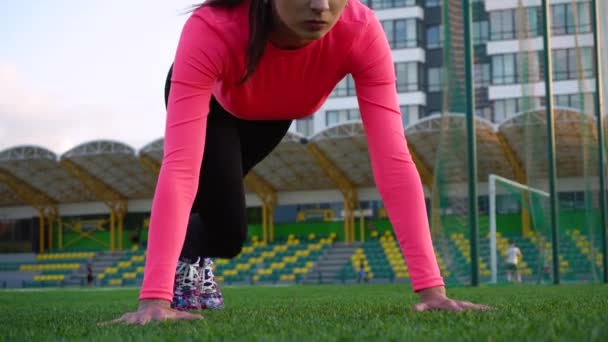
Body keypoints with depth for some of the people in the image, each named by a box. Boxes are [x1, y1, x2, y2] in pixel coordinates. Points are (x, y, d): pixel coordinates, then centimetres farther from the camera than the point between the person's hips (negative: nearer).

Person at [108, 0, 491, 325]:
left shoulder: (362, 31, -42)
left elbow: (393, 158, -46)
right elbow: (181, 166, -55)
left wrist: (431, 287, -52)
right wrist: (155, 297, -61)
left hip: (275, 109, 3)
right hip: (212, 99, -3)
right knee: (226, 231, -12)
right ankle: (182, 254, 24)